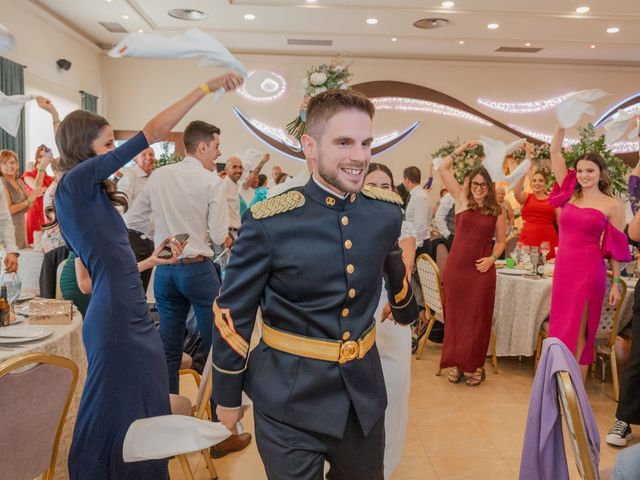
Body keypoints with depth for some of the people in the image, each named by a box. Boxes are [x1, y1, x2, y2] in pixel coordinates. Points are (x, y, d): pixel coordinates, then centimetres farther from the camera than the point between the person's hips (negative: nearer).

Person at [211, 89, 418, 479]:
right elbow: (232, 315, -8)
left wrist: (405, 312, 34)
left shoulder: (387, 211, -5)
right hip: (289, 403, -4)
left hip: (365, 394, 5)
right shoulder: (269, 223, -18)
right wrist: (227, 397, 0)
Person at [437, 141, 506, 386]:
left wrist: (492, 258, -6)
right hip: (455, 267, 0)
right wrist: (462, 149, 2)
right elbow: (443, 168, 2)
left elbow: (500, 241, 10)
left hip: (482, 270, 0)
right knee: (455, 315, 8)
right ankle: (455, 362, 21)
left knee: (478, 318, 7)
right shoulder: (462, 199, 5)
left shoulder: (497, 210, 5)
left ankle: (477, 365, 19)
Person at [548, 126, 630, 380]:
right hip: (563, 268, 4)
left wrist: (616, 283, -1)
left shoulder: (613, 205, -1)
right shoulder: (570, 194, 8)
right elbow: (555, 151, 6)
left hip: (589, 271, -4)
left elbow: (616, 247, 1)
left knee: (578, 333, 0)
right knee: (561, 329, 10)